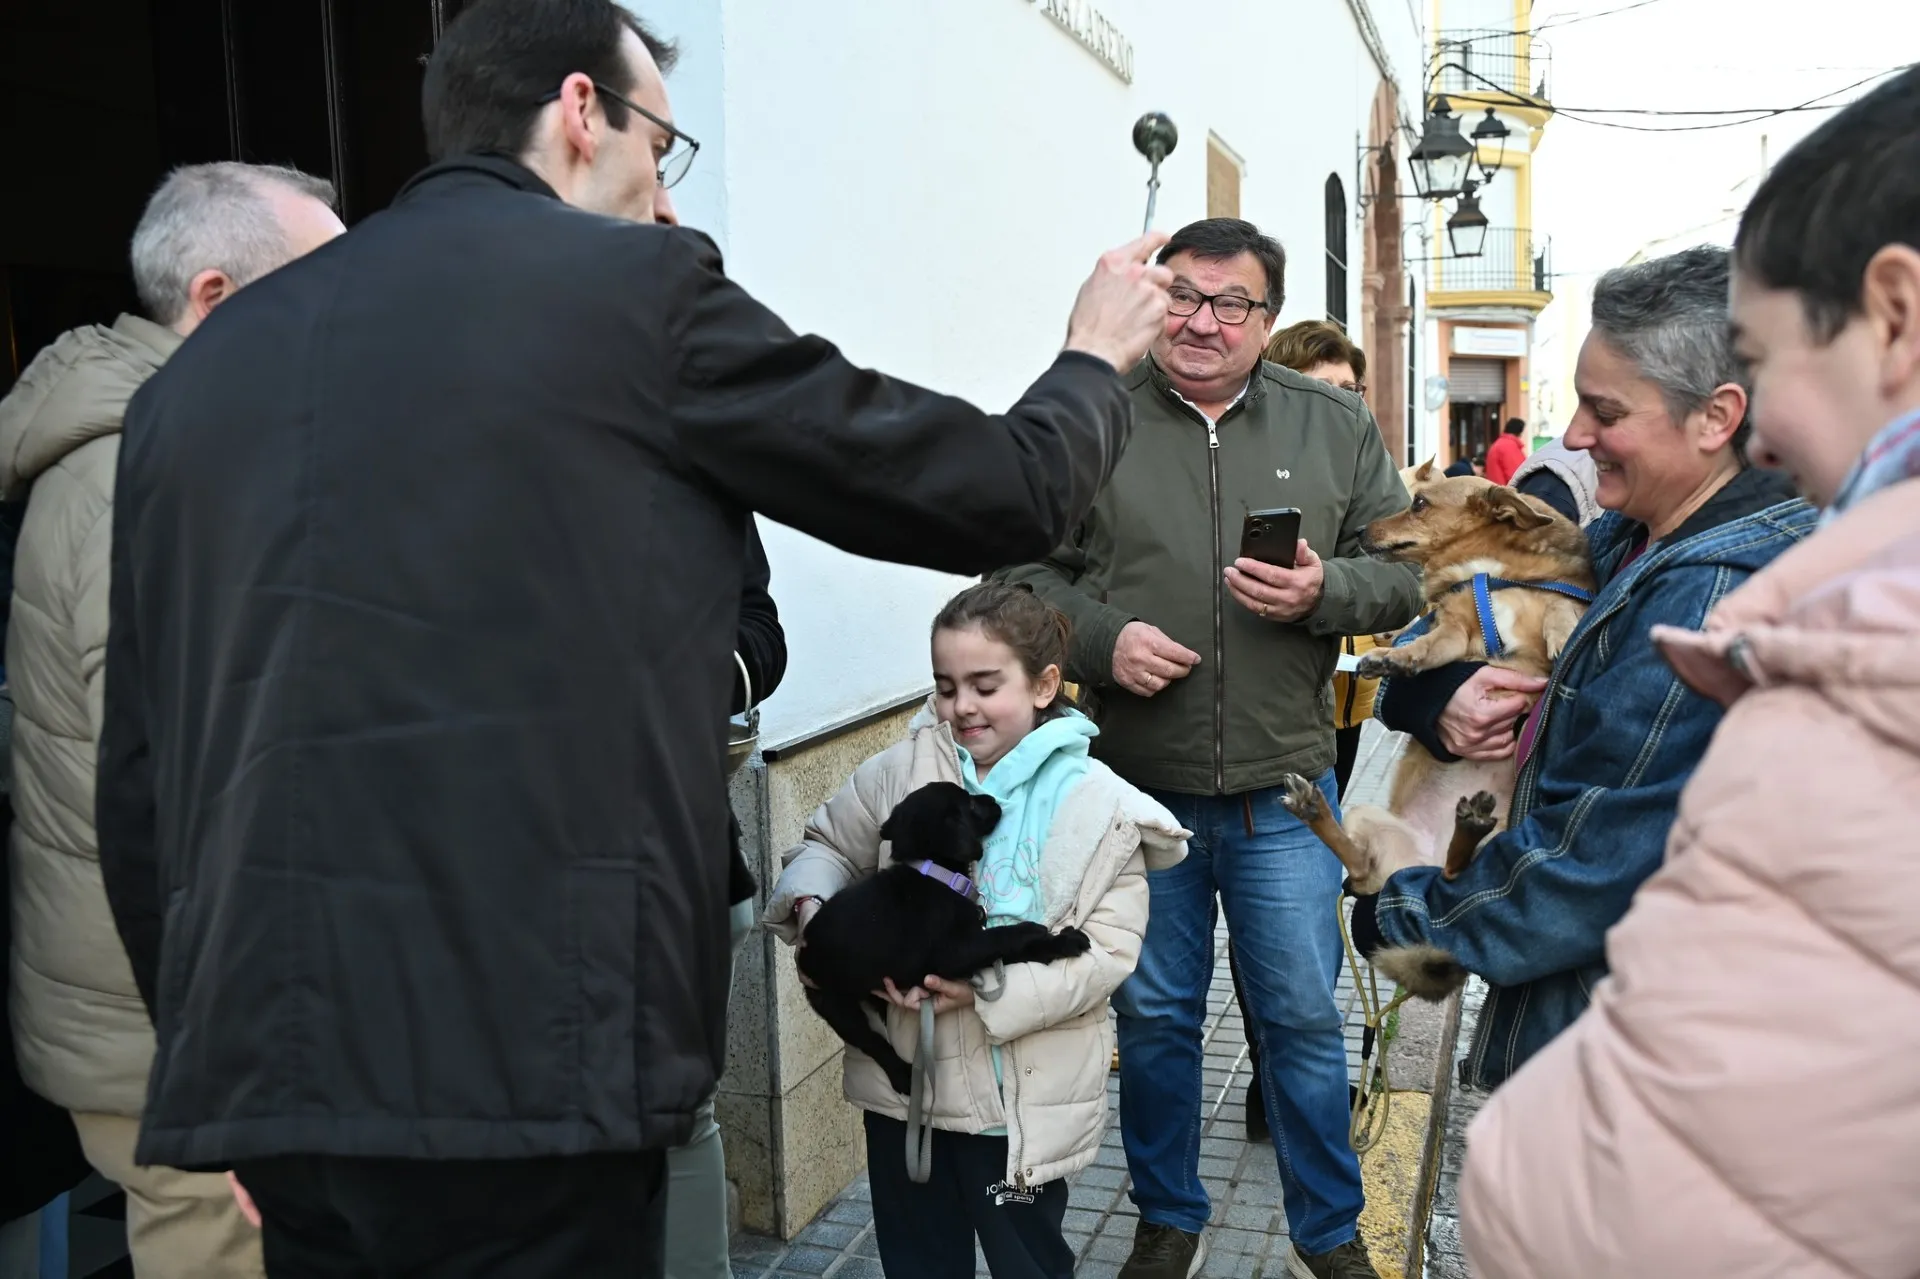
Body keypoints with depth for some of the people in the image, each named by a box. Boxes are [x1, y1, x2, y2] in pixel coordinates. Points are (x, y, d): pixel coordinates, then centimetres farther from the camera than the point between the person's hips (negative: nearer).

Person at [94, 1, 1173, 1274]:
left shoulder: (200, 364, 11)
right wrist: (1097, 360, 22)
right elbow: (996, 493, 1)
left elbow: (137, 777, 13)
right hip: (524, 1060, -6)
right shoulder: (634, 286, -5)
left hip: (261, 1067, 7)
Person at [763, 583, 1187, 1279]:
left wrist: (991, 989, -24)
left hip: (1023, 1096, -3)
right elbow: (829, 846, 9)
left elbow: (1108, 949, -13)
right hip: (902, 1074, 3)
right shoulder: (904, 771, -2)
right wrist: (812, 907, -13)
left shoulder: (1101, 807, -9)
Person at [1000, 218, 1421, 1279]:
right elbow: (1023, 572, 0)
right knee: (1153, 1016, 14)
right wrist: (1101, 638, -17)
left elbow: (1405, 570, 5)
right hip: (1137, 785, 0)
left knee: (1303, 1017, 11)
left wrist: (1325, 591, -15)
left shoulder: (1335, 427, 6)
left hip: (1284, 792, 1)